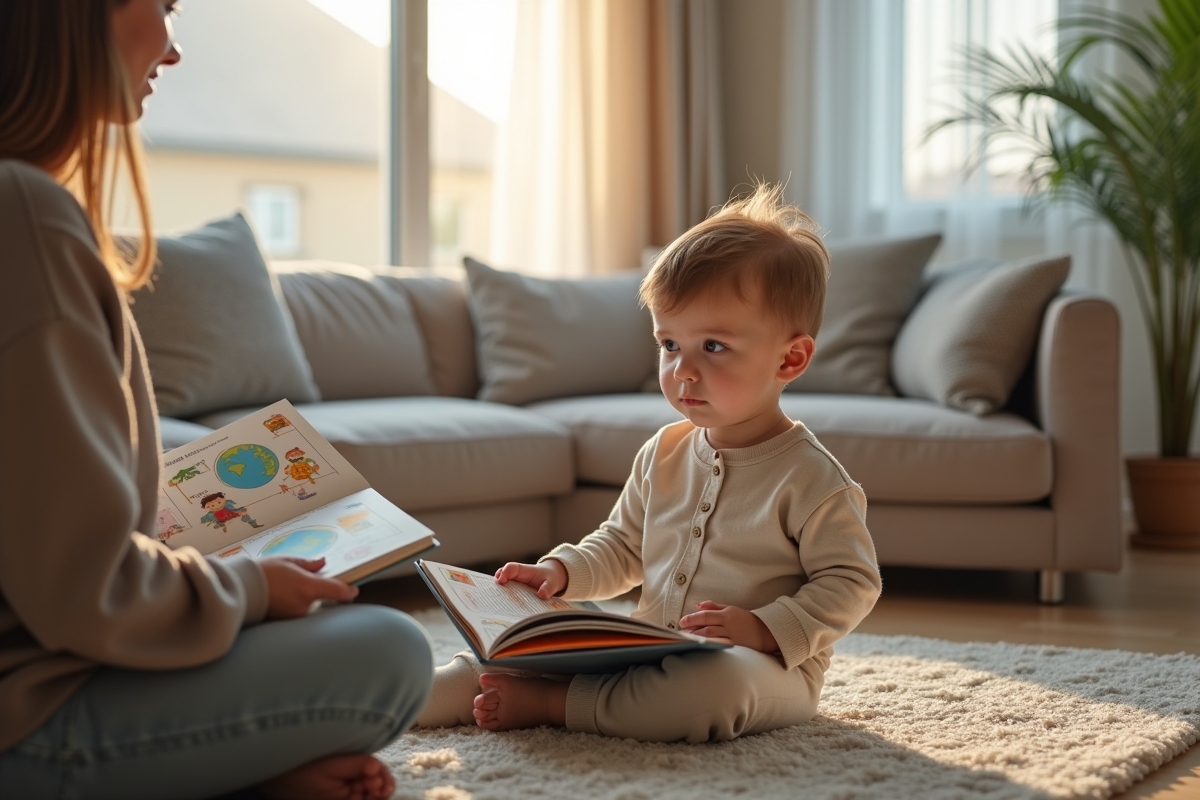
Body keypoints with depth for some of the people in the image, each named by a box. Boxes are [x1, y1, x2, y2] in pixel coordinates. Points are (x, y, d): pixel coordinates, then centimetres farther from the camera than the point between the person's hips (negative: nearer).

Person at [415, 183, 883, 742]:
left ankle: (546, 703, -32)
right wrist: (561, 571, 2)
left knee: (720, 681, -39)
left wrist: (764, 629, -24)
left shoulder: (809, 479, -11)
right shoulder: (663, 455, 9)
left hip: (766, 666, -7)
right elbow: (622, 548, 21)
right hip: (651, 648, 7)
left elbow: (852, 584, -11)